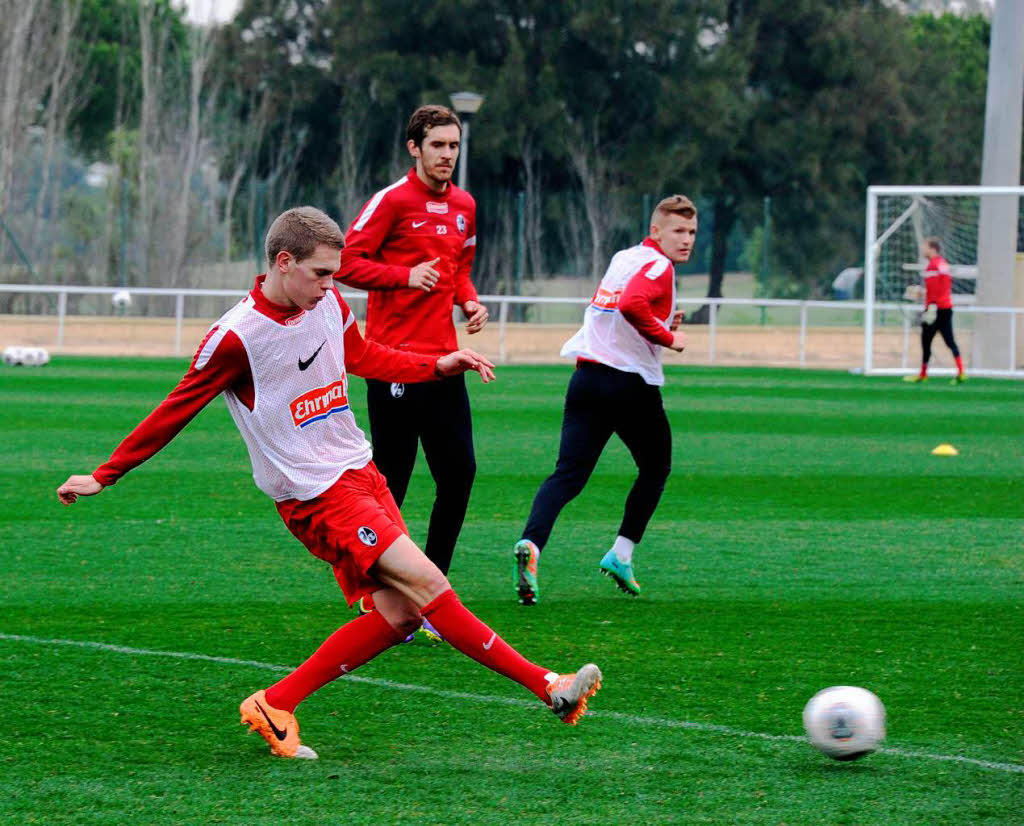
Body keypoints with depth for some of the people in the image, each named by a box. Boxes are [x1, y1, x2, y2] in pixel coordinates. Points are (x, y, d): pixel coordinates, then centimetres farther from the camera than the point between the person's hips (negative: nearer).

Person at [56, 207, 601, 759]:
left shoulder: (329, 303, 5)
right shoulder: (237, 336, -16)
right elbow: (176, 411, -7)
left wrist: (440, 365, 15)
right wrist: (103, 477, -2)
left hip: (361, 473, 8)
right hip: (315, 495, -8)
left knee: (398, 615, 1)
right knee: (425, 581, -17)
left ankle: (275, 705, 10)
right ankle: (545, 686, -14)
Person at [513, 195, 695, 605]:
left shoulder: (621, 259, 18)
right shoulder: (658, 266, -9)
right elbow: (631, 304, -29)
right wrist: (668, 337, -16)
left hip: (586, 378, 6)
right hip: (633, 383, -6)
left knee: (568, 474, -5)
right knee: (655, 469, 18)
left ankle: (532, 543, -29)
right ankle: (621, 555, 13)